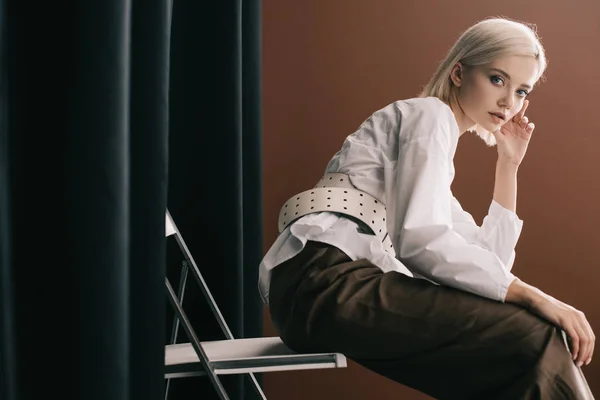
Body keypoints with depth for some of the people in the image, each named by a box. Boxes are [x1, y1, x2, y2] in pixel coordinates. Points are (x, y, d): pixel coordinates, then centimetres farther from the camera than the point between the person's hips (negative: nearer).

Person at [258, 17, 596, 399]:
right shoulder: (430, 113, 3)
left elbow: (489, 261, 25)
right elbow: (420, 238, -15)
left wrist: (509, 164, 25)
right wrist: (531, 295, -18)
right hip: (328, 277, -9)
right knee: (535, 337, -19)